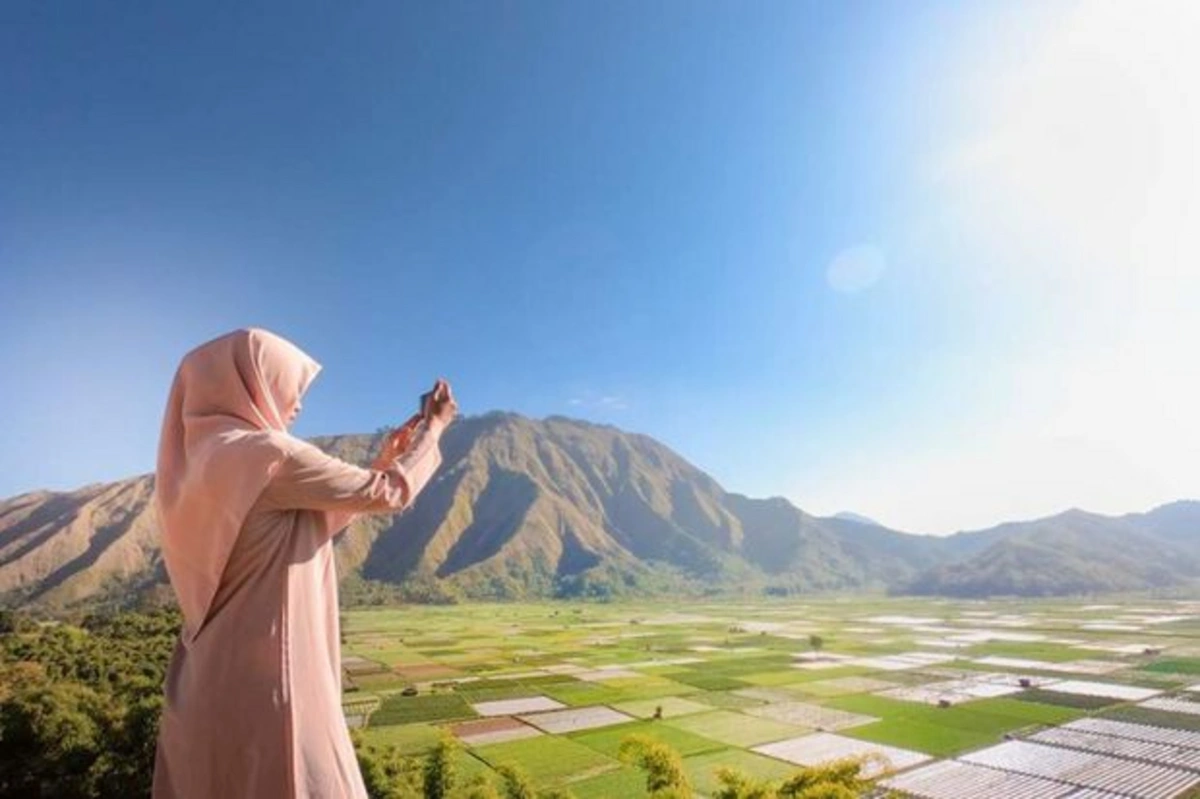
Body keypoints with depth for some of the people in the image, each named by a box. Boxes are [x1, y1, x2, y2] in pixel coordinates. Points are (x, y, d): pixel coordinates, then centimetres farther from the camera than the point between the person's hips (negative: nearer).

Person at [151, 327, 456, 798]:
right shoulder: (268, 453, -19)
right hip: (266, 683, -9)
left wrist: (382, 461, 14)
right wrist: (433, 427, 4)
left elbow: (312, 524, 15)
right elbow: (389, 494, -11)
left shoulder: (202, 458, 8)